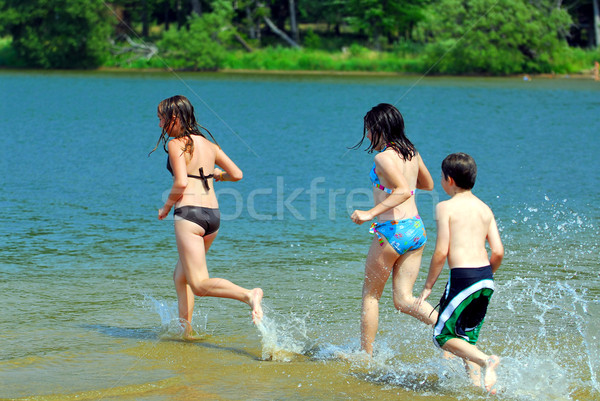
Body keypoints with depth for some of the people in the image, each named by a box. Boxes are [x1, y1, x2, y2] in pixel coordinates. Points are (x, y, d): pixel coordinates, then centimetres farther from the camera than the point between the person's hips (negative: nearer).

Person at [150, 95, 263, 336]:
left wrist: (166, 207, 0)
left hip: (189, 213, -8)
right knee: (181, 276, 22)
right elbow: (237, 174, 14)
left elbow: (181, 183, -16)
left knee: (200, 285, -13)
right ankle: (185, 329, 21)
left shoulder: (176, 144, -5)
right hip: (213, 215, 8)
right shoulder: (207, 144, 15)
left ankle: (249, 295, -34)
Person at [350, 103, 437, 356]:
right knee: (403, 299, 8)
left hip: (393, 229, -7)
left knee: (371, 293, 11)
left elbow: (404, 191, -26)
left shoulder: (384, 158, -13)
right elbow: (428, 184, 27)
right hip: (417, 228, 7)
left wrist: (371, 213, -26)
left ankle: (366, 354, 19)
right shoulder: (412, 153, 11)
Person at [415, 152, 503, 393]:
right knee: (467, 337, 18)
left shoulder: (445, 207, -4)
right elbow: (498, 252, 7)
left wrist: (428, 286, -1)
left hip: (463, 277, -7)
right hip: (486, 278, 7)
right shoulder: (485, 209, 12)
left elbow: (441, 252, -9)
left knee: (443, 335, 4)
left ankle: (486, 361, -15)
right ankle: (478, 384, 8)